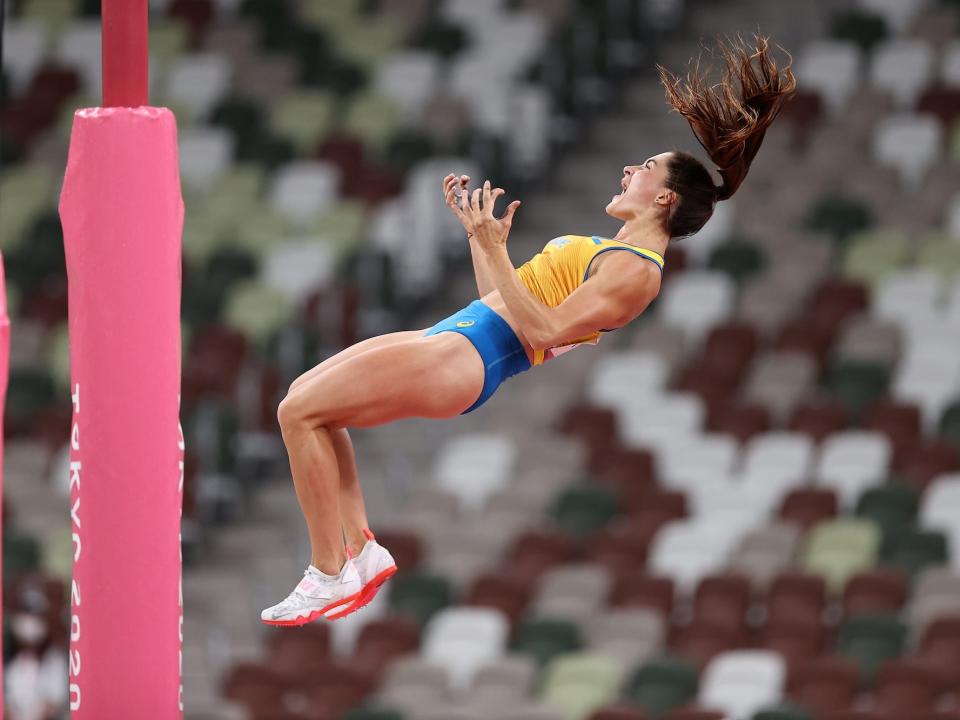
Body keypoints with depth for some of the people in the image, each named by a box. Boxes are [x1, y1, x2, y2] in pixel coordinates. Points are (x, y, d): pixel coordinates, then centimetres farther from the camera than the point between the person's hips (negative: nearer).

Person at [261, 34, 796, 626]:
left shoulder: (636, 270, -12)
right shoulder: (612, 252, 20)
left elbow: (543, 330, -21)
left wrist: (494, 250, -22)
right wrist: (476, 227, 24)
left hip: (470, 357, -11)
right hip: (456, 334, 11)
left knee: (300, 411, -14)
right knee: (305, 396, 10)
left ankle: (331, 576, -10)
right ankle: (361, 550, 7)